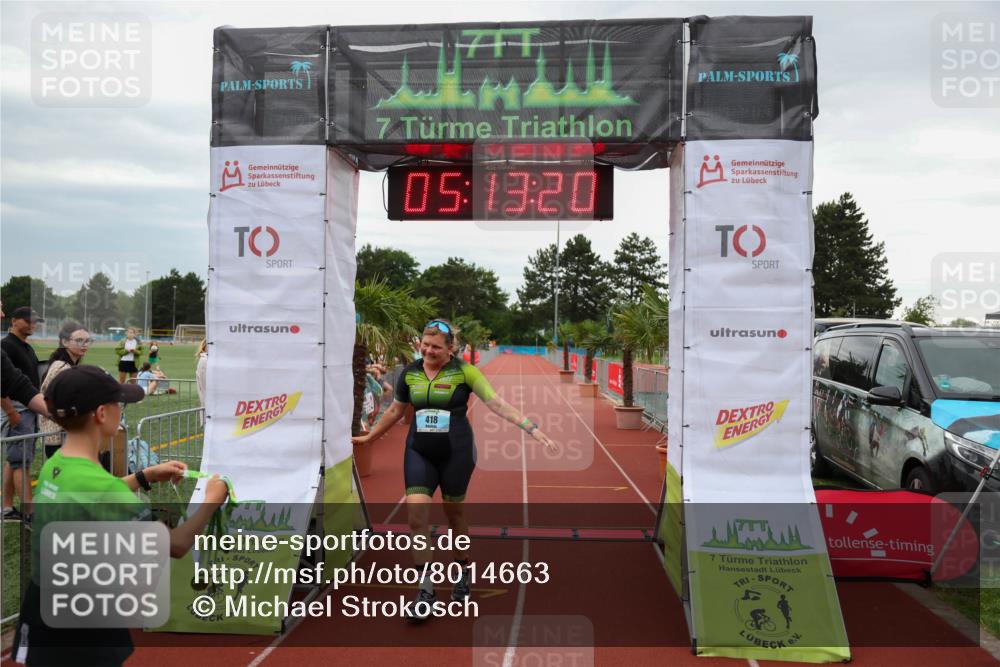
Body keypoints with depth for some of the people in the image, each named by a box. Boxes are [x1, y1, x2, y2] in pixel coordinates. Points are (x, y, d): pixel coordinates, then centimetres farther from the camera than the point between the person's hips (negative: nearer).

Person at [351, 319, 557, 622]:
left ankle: (463, 573, 35)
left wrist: (532, 428, -18)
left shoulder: (464, 372, -9)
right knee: (416, 515, -9)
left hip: (456, 452, -3)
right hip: (419, 452, 3)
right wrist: (370, 437, 26)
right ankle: (426, 589, 2)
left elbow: (497, 403, -11)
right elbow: (396, 410, 17)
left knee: (454, 513, 11)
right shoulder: (409, 373, 2)